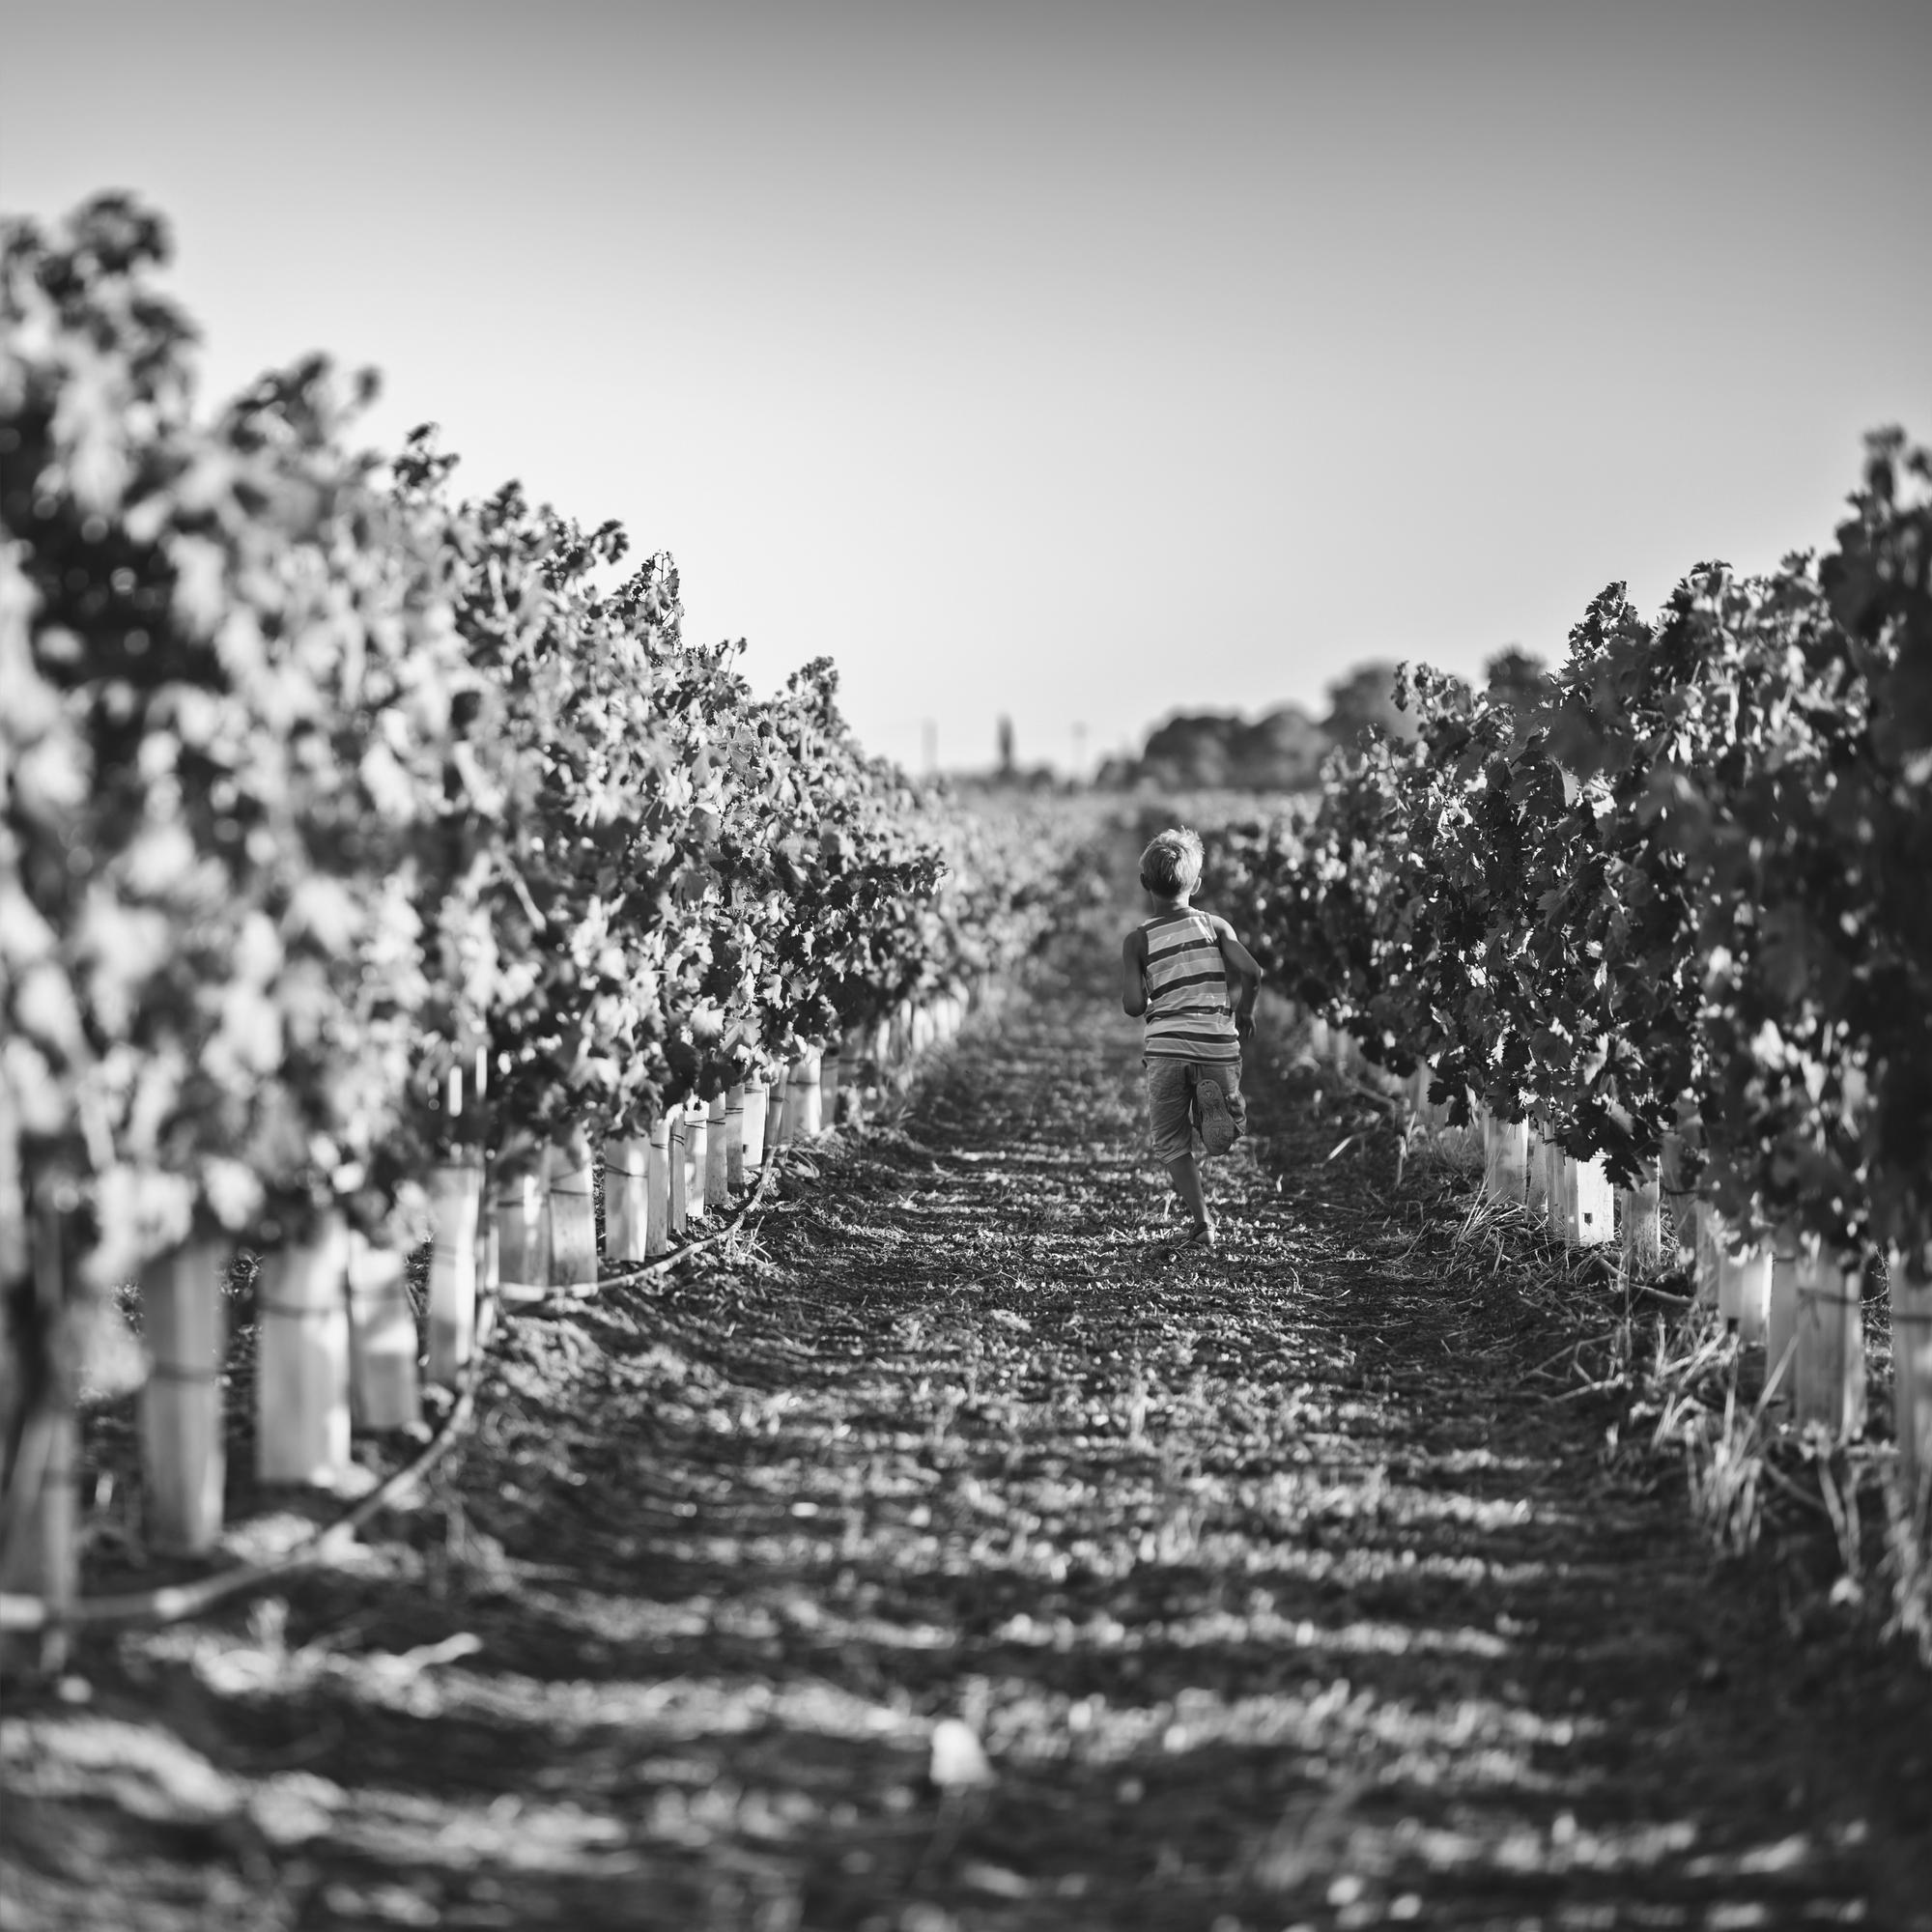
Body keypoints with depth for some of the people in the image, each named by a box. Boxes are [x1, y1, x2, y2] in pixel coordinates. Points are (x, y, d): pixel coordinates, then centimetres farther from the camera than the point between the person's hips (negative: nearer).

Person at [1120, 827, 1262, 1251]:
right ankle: (1215, 1104, -5)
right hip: (1218, 1042, 1)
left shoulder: (1137, 940, 2)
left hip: (1166, 1046, -1)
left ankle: (1201, 1221, -2)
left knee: (1171, 1144, 9)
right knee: (1221, 1136, 22)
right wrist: (1244, 1011, 12)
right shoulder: (1215, 926, 5)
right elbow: (1251, 972, -7)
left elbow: (1133, 1005, -6)